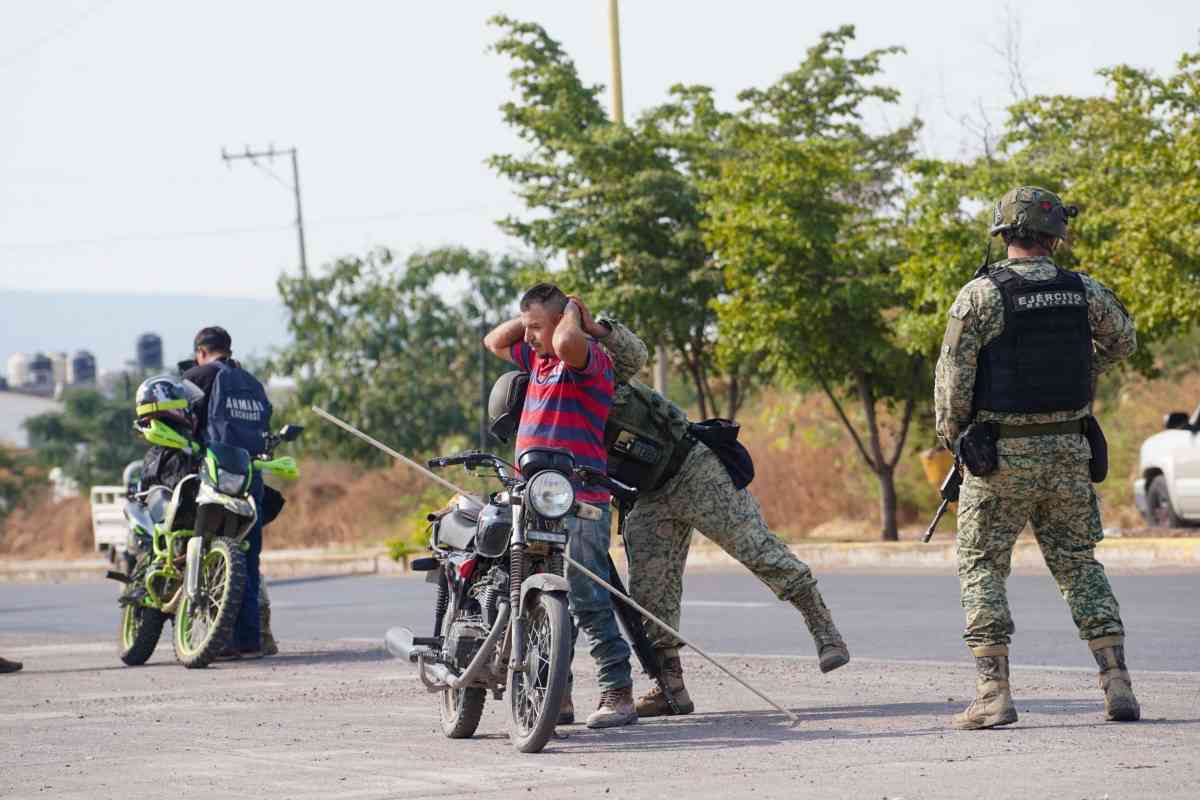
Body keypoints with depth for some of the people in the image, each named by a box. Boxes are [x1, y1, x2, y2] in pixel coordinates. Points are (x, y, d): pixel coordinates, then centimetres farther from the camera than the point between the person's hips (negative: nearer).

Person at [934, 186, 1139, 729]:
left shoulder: (982, 294, -10)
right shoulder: (1082, 290, 2)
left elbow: (952, 379, -10)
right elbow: (1123, 341, 19)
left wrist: (953, 438, 6)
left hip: (1001, 456, -3)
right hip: (1068, 452, 3)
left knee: (981, 567, 6)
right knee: (1079, 564, 15)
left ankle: (993, 694, -5)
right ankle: (1118, 686, 6)